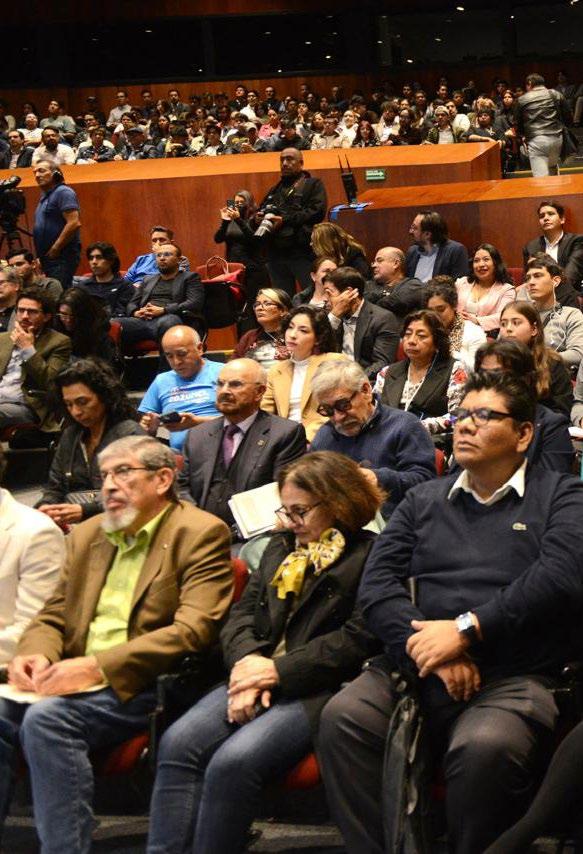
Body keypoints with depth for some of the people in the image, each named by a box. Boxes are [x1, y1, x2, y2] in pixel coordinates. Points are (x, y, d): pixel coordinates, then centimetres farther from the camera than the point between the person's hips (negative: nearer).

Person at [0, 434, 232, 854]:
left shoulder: (201, 533, -2)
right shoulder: (87, 534, 20)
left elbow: (195, 630, -14)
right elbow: (52, 616, 20)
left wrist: (99, 666, -23)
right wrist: (36, 654, -6)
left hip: (142, 687, -6)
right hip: (80, 679, 6)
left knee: (47, 718, -29)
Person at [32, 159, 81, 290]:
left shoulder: (63, 192, -9)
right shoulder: (45, 196, 20)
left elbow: (74, 223, -20)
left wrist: (54, 250, -17)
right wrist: (41, 255, 15)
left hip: (61, 258, -10)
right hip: (47, 258, 10)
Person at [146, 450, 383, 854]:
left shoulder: (370, 556, -2)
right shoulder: (281, 545, 23)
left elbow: (358, 639, -12)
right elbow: (243, 612, 17)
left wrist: (278, 671, -13)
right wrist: (247, 661, -6)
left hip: (318, 688, -7)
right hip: (259, 676, 7)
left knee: (234, 761, -30)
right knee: (178, 743, -20)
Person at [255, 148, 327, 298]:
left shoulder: (313, 184, 6)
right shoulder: (275, 190, 25)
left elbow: (318, 211, -10)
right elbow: (260, 211, 25)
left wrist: (285, 220, -14)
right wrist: (258, 218, -1)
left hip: (303, 252, -6)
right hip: (276, 252, 6)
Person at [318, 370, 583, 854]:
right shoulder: (423, 501, 22)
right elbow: (377, 582, 9)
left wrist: (465, 630, -13)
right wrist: (426, 645, -9)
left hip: (515, 678, -3)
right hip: (416, 668, 4)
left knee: (486, 747, -36)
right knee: (343, 717, -26)